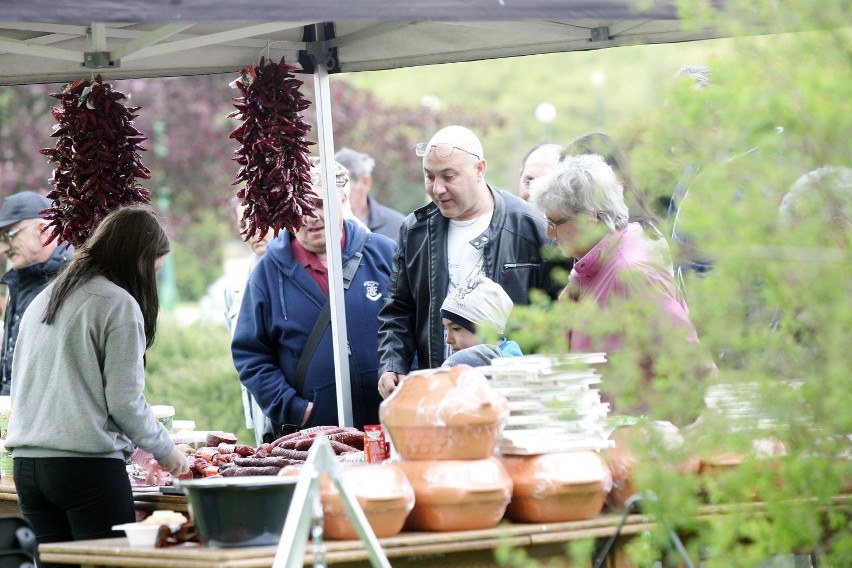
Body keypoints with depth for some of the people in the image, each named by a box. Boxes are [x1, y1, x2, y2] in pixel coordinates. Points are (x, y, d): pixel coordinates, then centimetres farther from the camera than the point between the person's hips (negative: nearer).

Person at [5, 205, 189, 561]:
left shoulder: (42, 300, 15)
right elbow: (125, 401, -9)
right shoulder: (119, 304, -7)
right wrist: (166, 450, 7)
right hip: (88, 464, -7)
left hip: (26, 464, 7)